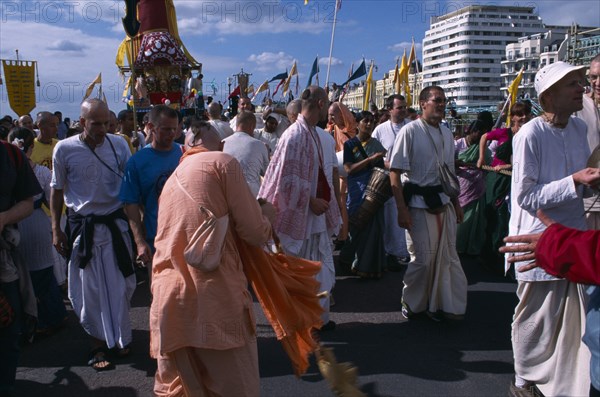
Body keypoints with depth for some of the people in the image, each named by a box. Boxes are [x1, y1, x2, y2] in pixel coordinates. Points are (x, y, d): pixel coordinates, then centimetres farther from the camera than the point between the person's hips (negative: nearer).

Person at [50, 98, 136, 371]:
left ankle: (119, 337, 28)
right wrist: (56, 229, 1)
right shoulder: (64, 149, -6)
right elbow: (57, 190, 4)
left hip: (115, 223, 1)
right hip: (82, 226, -1)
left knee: (120, 284, 7)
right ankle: (98, 344, 23)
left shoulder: (119, 145, -3)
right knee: (89, 288, 7)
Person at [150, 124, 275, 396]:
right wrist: (268, 214, 20)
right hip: (214, 298, -6)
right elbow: (255, 233, -1)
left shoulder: (172, 179, 22)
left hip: (168, 300, 7)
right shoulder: (222, 162, 2)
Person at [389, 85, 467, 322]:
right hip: (419, 203, -6)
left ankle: (438, 304, 25)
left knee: (446, 255, 9)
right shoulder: (410, 131, -9)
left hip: (444, 202, 6)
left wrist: (456, 203, 16)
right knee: (422, 258, -1)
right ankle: (411, 302, 23)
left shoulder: (446, 134, 11)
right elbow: (395, 172, -13)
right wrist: (402, 209, -18)